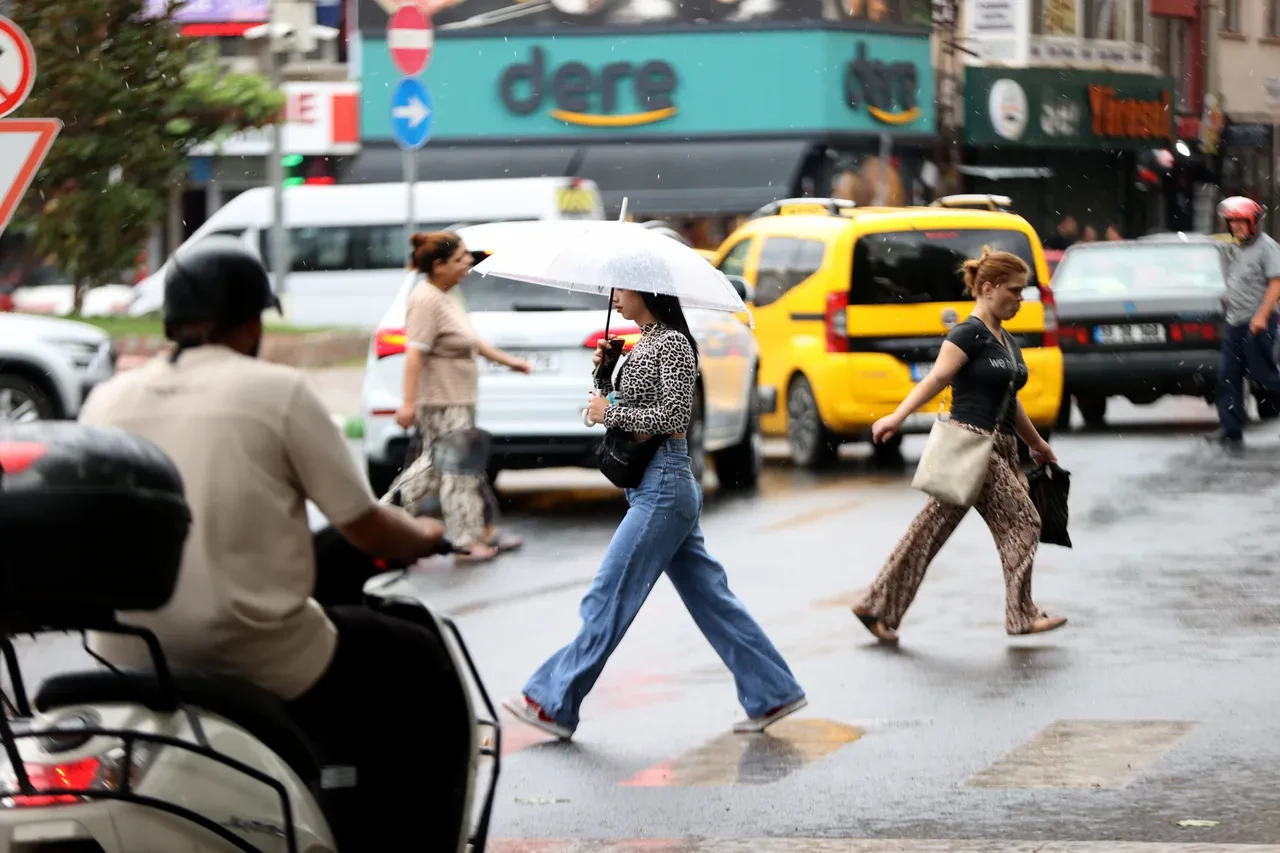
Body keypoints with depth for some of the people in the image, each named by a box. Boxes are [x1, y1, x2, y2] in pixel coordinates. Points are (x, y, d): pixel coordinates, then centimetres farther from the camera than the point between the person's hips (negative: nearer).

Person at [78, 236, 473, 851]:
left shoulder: (106, 402, 7)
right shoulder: (278, 391, -6)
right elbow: (366, 530, -4)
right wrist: (423, 537, 19)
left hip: (130, 663, 6)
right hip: (260, 658, -5)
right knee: (429, 680, 15)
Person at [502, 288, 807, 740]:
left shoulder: (672, 343, -12)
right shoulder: (642, 343, 15)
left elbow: (674, 416, -20)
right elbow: (614, 407, 20)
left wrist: (611, 413, -13)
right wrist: (604, 371, 3)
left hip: (663, 485, -10)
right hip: (654, 484, 10)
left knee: (609, 596, -6)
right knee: (708, 596, 10)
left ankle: (553, 703, -3)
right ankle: (772, 694, 13)